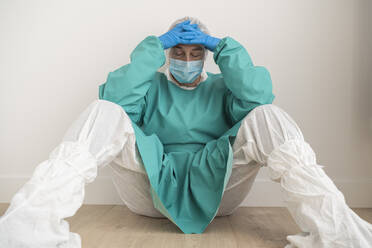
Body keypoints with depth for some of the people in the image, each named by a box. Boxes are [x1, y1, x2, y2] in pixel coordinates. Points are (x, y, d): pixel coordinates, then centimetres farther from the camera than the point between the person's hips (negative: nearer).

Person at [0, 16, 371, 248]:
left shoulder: (222, 88, 21)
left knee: (266, 117, -22)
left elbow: (258, 96, -3)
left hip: (214, 189, 1)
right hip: (151, 185, 0)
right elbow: (115, 98, -4)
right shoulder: (151, 86, 20)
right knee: (103, 113, -22)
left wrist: (222, 47, -2)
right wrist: (153, 48, -3)